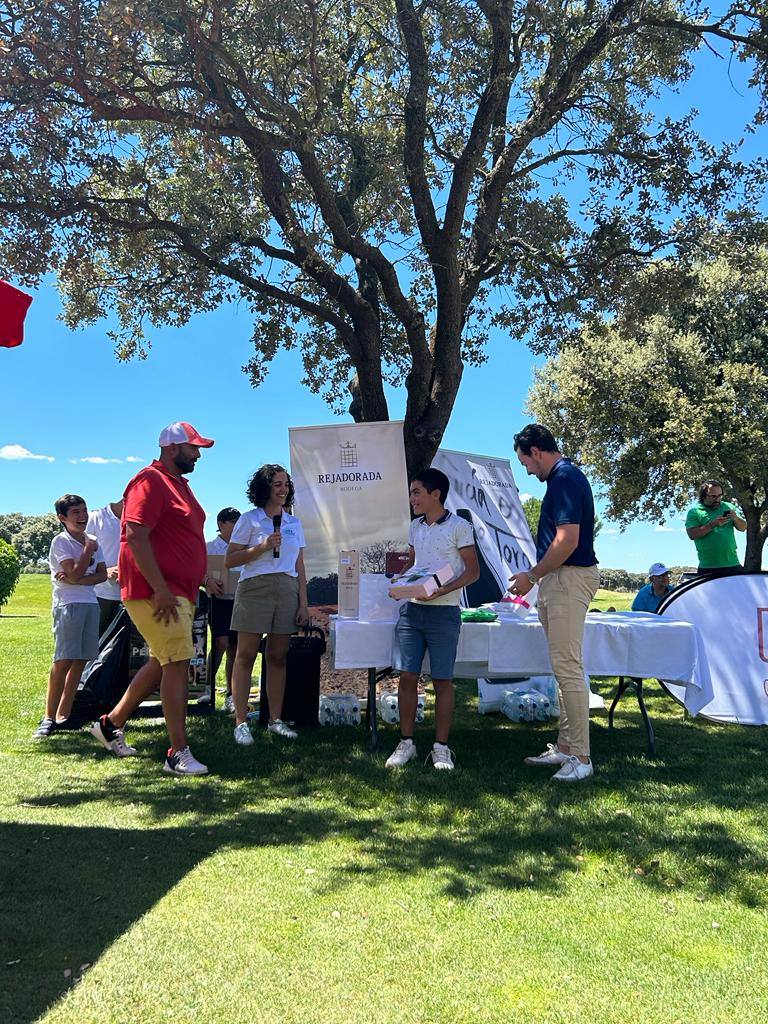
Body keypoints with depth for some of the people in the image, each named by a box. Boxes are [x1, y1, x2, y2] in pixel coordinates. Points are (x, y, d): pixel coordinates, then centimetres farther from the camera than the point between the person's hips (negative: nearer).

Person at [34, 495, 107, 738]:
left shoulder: (92, 542, 14)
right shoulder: (61, 541, -4)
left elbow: (103, 574, 3)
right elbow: (75, 573, -15)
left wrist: (76, 580, -11)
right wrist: (89, 550, -5)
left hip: (91, 604, 6)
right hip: (68, 604, -6)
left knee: (80, 660, 4)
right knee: (63, 661, -11)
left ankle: (63, 716, 10)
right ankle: (49, 718, -6)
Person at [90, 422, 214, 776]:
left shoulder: (179, 484, 19)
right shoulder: (150, 482, -13)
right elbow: (135, 538, -21)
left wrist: (201, 578, 21)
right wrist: (160, 590, -24)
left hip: (180, 593, 10)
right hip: (156, 592, -10)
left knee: (161, 663, 17)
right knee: (177, 662, -11)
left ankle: (111, 723, 32)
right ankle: (178, 754, -5)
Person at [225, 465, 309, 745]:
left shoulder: (294, 523, 16)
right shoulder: (250, 519, 3)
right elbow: (230, 560, -2)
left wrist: (304, 603, 9)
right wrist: (263, 547, -13)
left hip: (287, 591, 4)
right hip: (255, 588, -4)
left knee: (278, 657, 6)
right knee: (246, 656, -4)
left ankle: (275, 719, 14)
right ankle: (241, 722, 0)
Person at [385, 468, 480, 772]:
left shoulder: (459, 526, -4)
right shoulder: (415, 526, 14)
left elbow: (473, 571, -6)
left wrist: (441, 590, -19)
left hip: (443, 612, -5)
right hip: (411, 609, 5)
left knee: (442, 680, 1)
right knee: (407, 676, 2)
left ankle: (441, 747, 11)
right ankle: (406, 743, 13)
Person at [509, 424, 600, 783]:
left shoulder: (565, 479, -15)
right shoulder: (565, 477, 16)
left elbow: (567, 541, -22)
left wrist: (532, 577, -13)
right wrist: (538, 579, 22)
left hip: (569, 579, -11)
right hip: (559, 580, 11)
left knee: (567, 666, -8)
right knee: (563, 666, 13)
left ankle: (581, 757, -2)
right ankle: (565, 747, 22)